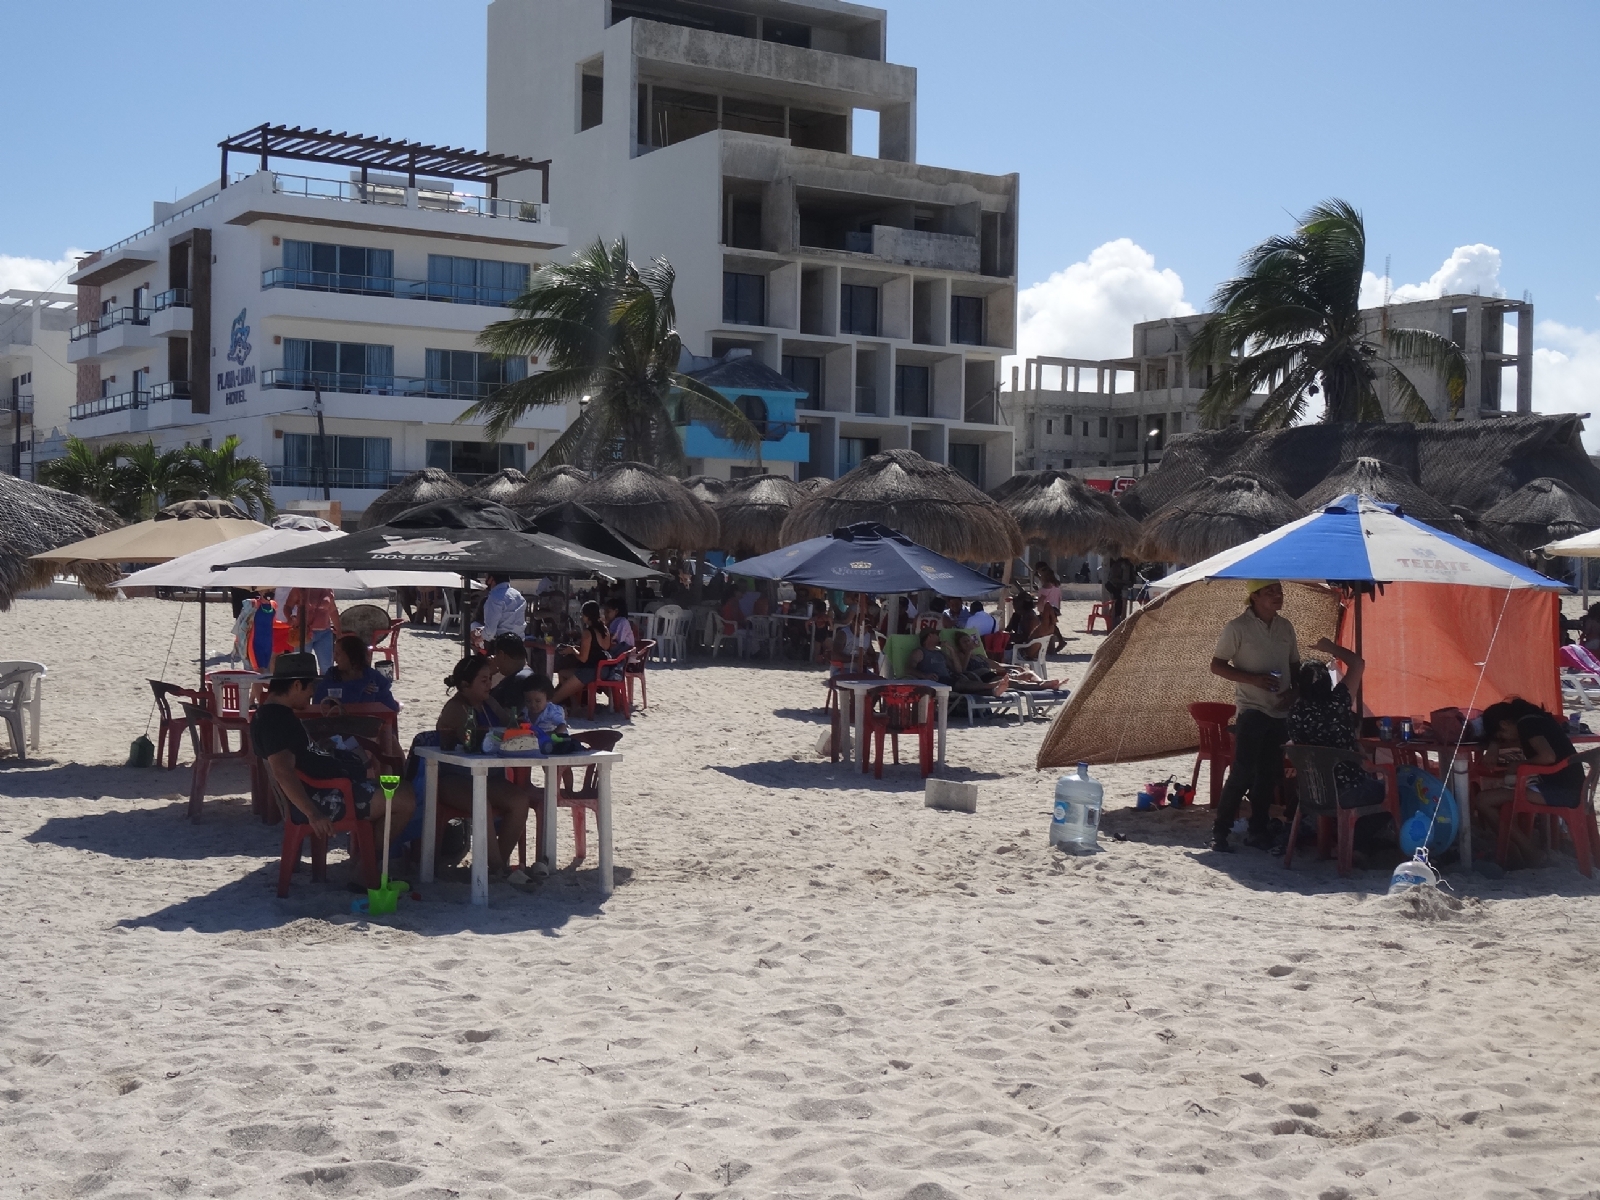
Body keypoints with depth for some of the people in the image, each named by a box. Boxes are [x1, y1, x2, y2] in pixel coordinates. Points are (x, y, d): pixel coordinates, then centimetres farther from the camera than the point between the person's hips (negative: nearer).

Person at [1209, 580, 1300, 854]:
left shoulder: (1285, 627, 11)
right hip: (1251, 710, -6)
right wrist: (1253, 679, -17)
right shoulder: (1238, 627, -7)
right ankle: (1220, 831, -3)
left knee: (1269, 775, 9)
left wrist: (1292, 691, -1)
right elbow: (1217, 665, -6)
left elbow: (1295, 666, 19)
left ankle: (1257, 831, 18)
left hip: (1280, 712, 6)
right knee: (1243, 772, -11)